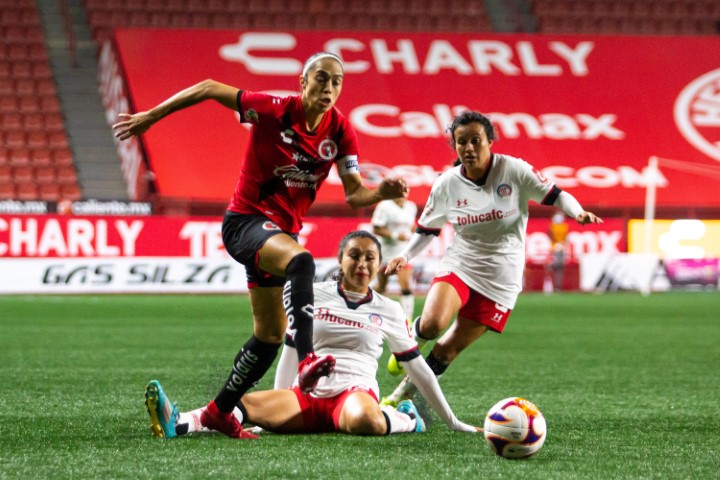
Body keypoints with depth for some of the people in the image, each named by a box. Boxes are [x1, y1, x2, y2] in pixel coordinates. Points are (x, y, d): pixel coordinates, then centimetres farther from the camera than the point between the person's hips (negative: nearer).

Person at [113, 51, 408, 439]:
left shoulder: (340, 130, -5)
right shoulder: (275, 112, -17)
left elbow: (354, 194, -4)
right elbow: (209, 89, -10)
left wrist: (382, 192, -27)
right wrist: (150, 117, -7)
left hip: (281, 232, 7)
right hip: (245, 221, -7)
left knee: (270, 335, 12)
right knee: (301, 261, -38)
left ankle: (219, 411, 29)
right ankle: (306, 360, -52)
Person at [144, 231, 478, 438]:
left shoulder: (389, 311, 10)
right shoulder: (313, 295, 11)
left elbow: (417, 367, 16)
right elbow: (290, 351, 18)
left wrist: (451, 421, 17)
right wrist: (278, 411, 18)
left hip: (356, 390, -1)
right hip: (307, 393, 1)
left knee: (363, 420, -42)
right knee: (243, 404, -29)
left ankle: (404, 419, -10)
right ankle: (178, 424, -52)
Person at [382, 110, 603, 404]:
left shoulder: (514, 170, -11)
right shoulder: (446, 184, -4)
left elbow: (554, 195, -4)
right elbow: (427, 228, 10)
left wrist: (578, 213, -24)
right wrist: (405, 256, -5)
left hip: (501, 278, -1)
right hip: (458, 266, 1)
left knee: (451, 347, -2)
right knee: (432, 324, -25)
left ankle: (405, 391, 18)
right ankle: (411, 339, 12)